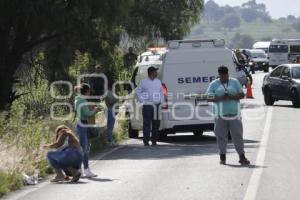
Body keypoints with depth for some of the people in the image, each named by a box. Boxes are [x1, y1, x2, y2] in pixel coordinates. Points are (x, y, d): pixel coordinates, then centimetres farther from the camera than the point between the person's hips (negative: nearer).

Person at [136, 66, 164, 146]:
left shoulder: (158, 82, 14)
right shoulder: (143, 82, 2)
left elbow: (161, 92, 21)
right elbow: (138, 92, 7)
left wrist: (161, 101, 8)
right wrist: (142, 101, -3)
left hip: (157, 106, 4)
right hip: (147, 105, -4)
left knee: (156, 124, 4)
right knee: (147, 123, -8)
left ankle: (154, 140, 12)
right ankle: (146, 140, -7)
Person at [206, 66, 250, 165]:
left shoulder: (235, 82, 9)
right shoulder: (214, 84, 7)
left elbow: (242, 94, 5)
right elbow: (209, 97, -1)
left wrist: (232, 97, -14)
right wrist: (220, 98, -17)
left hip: (234, 114, 0)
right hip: (220, 115, 0)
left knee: (238, 135, -1)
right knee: (221, 136, 1)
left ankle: (242, 157, 2)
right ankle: (222, 157, 11)